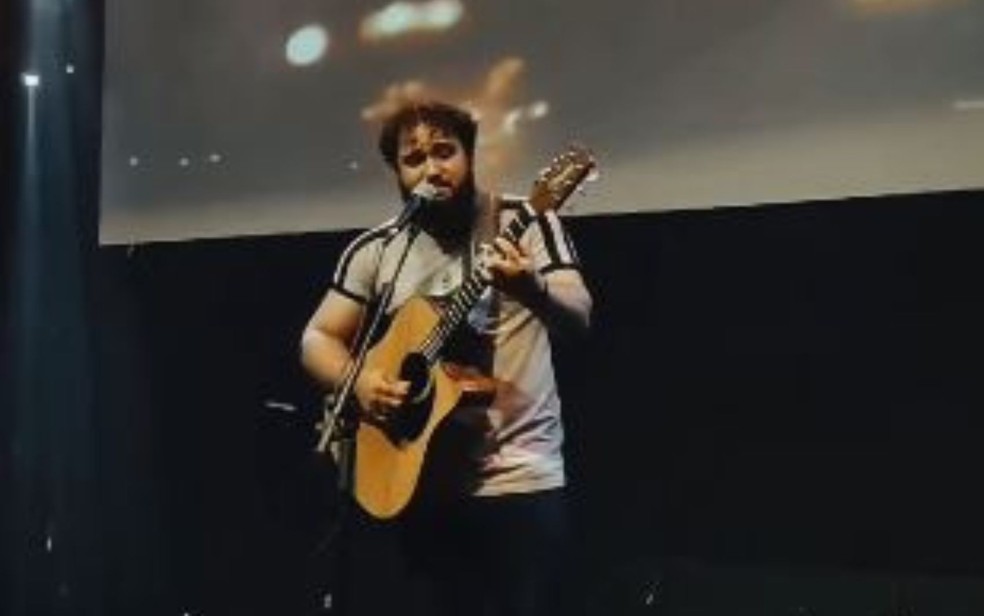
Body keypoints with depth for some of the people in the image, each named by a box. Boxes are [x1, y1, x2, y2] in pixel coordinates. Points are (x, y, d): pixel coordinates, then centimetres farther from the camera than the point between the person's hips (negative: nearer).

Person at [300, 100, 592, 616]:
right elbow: (318, 338, 8)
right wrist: (358, 380, -12)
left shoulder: (526, 222, -3)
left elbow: (578, 319, -14)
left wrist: (533, 289, -35)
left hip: (523, 477, -2)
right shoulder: (375, 249, 5)